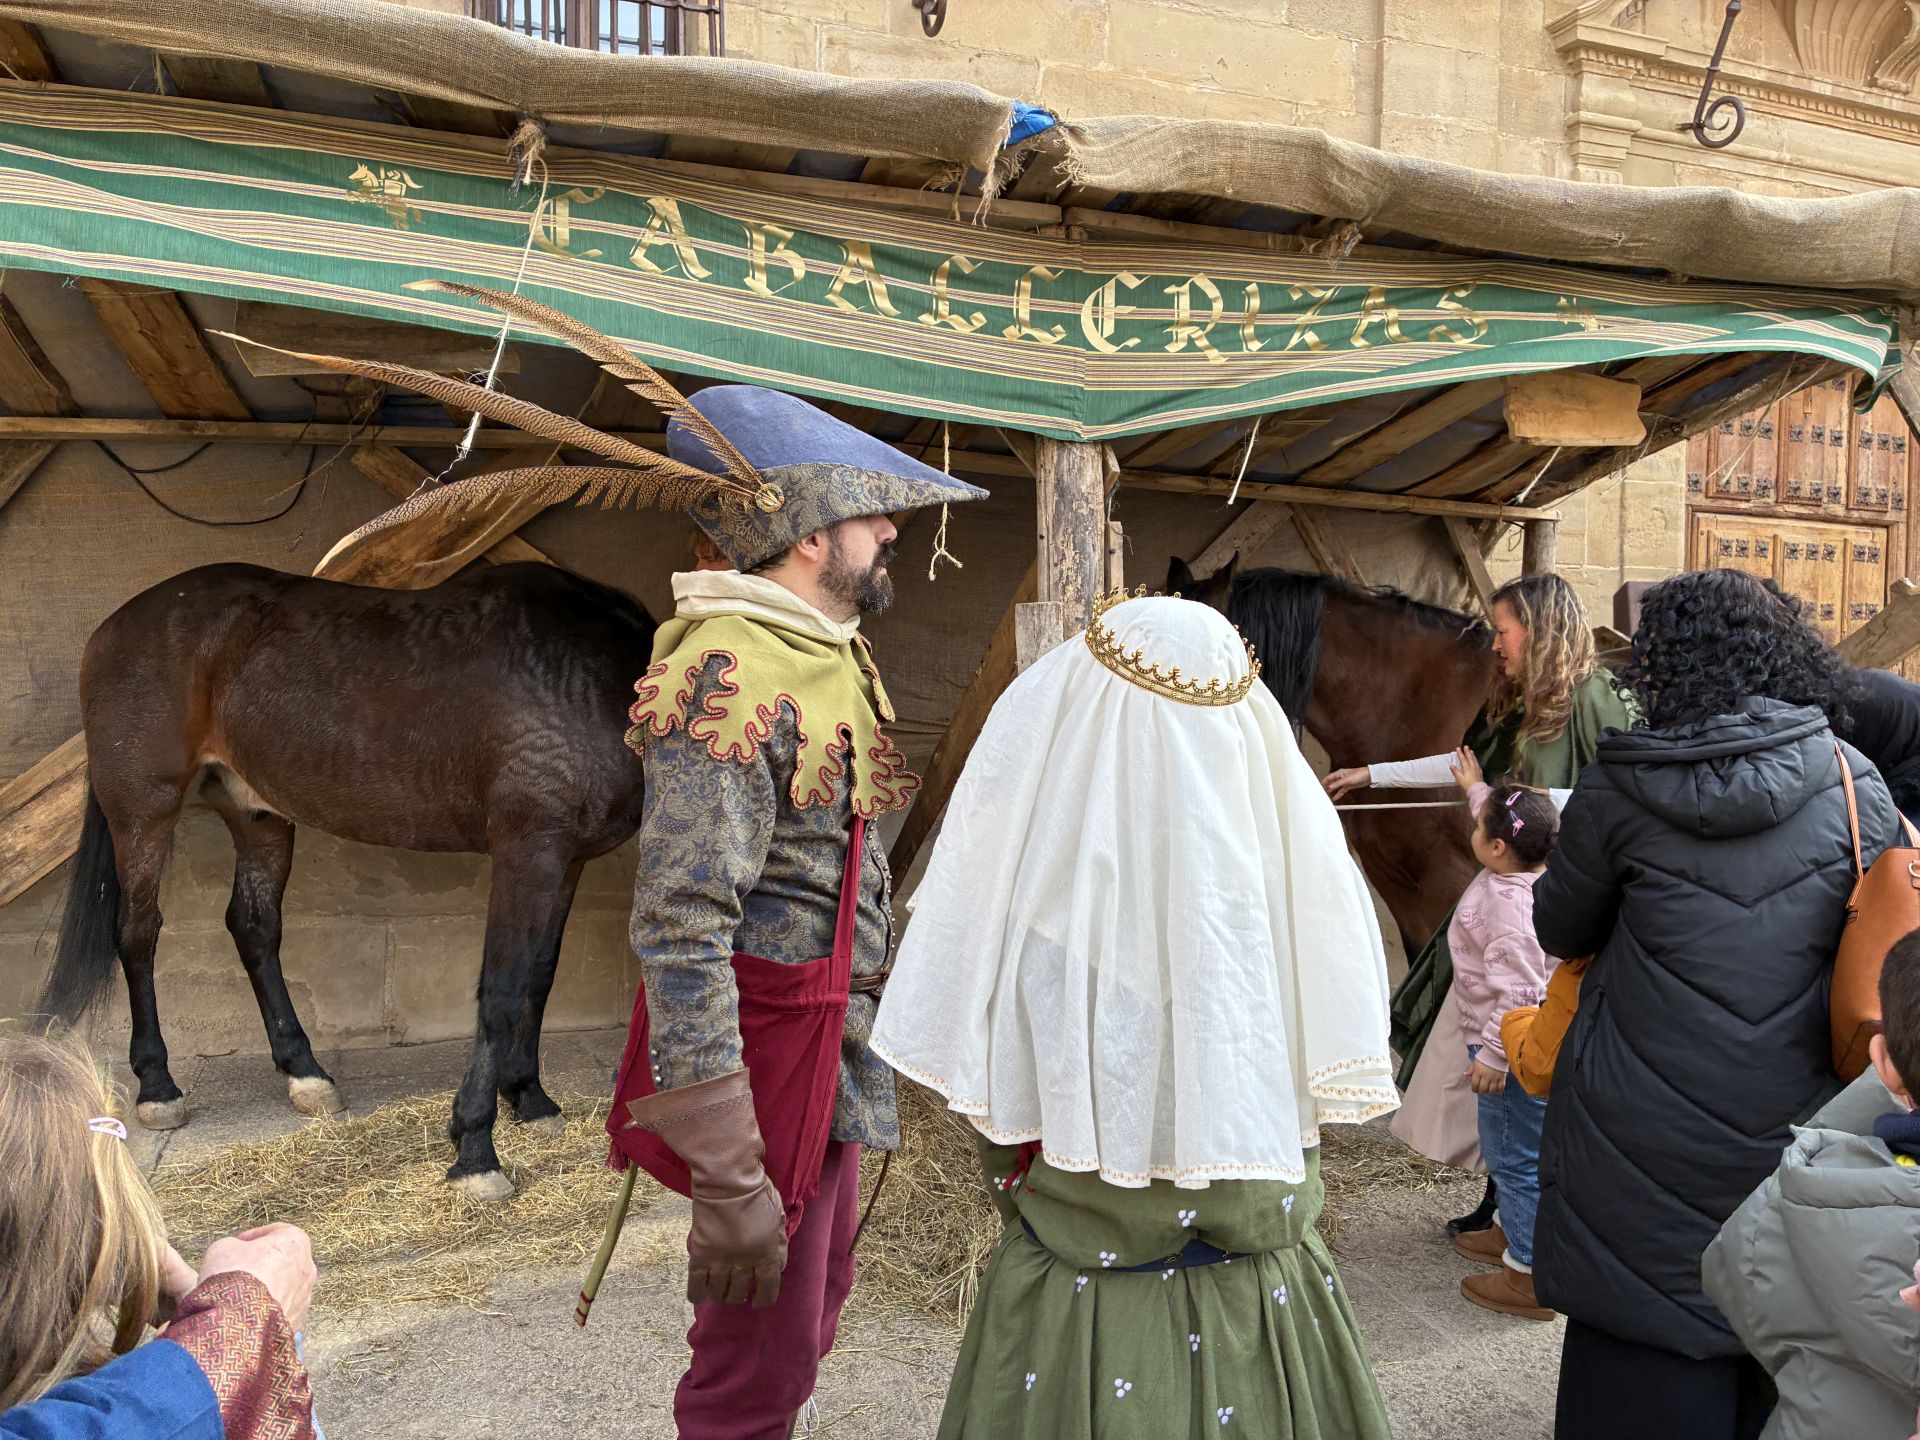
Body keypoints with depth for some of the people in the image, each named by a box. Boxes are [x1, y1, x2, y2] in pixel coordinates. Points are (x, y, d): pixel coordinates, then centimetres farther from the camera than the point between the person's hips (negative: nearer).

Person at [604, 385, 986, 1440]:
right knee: (766, 1347, 4)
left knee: (819, 1291, 25)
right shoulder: (729, 677, -23)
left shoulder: (830, 651, 8)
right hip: (773, 1043, -9)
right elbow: (680, 931, -28)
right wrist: (730, 1185, -28)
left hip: (835, 1044, 10)